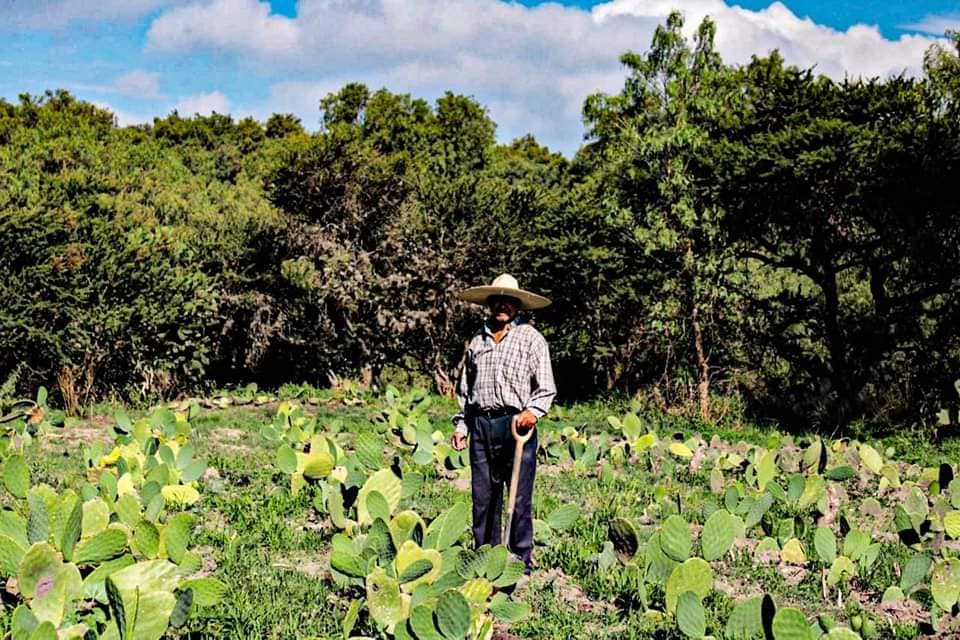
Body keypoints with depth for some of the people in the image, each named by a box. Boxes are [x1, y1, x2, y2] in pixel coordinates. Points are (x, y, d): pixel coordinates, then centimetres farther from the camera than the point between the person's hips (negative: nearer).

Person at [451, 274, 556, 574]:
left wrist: (533, 411, -18)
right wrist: (460, 425, 15)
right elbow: (465, 388, 22)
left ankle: (522, 563, 6)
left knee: (520, 499, -2)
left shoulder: (531, 338, 2)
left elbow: (546, 387, -1)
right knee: (483, 497, 8)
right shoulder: (477, 340, 16)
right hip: (481, 425, 4)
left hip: (516, 424, -4)